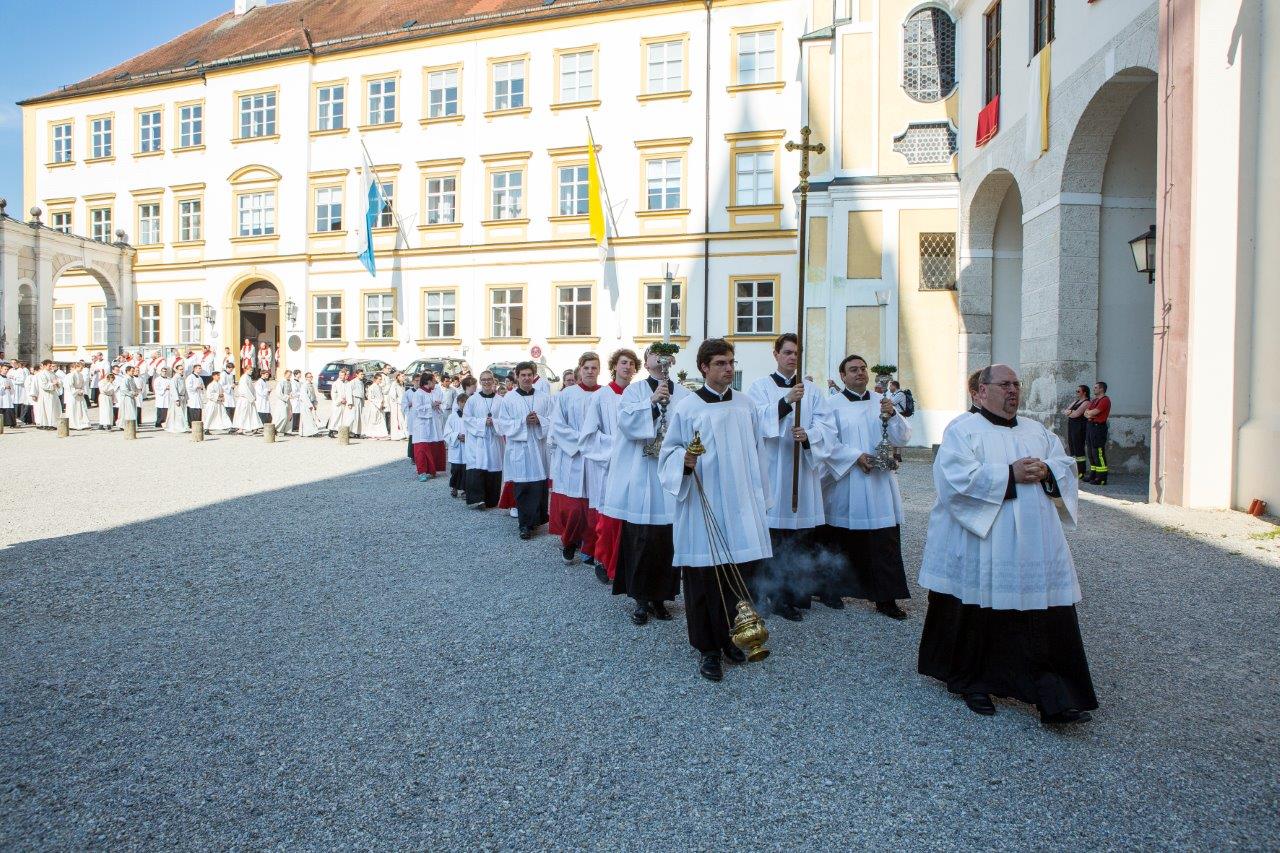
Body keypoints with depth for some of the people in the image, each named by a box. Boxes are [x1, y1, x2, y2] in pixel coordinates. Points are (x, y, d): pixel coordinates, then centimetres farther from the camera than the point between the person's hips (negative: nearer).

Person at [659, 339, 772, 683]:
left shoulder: (745, 404, 10)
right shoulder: (686, 408, -4)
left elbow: (755, 450, 16)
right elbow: (669, 452, -2)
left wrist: (761, 496, 15)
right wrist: (685, 461, -25)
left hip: (742, 506, 4)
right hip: (703, 508, -4)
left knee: (743, 570, 8)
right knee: (705, 577, 1)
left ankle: (728, 635, 29)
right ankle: (708, 649, 17)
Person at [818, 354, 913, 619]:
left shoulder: (883, 403, 11)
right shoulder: (832, 405, -2)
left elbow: (902, 438, 4)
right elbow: (828, 443, -9)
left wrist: (892, 415, -13)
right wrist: (856, 457, -17)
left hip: (880, 484, 4)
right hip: (845, 484, -3)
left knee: (885, 543, 2)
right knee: (842, 542, 8)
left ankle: (885, 598, 10)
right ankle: (831, 589, 25)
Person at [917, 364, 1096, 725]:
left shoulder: (1036, 430, 18)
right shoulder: (963, 430, -3)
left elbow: (1067, 465, 15)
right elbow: (957, 478, -16)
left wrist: (1046, 471, -7)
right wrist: (1011, 474, -16)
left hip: (1037, 547, 5)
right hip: (981, 542, -5)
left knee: (1047, 619, 1)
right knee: (980, 616, 5)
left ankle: (1055, 698, 7)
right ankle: (973, 682, 23)